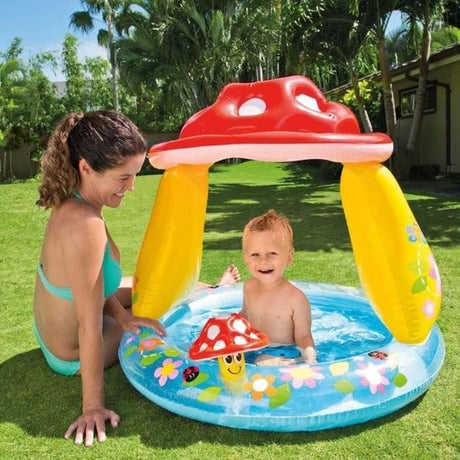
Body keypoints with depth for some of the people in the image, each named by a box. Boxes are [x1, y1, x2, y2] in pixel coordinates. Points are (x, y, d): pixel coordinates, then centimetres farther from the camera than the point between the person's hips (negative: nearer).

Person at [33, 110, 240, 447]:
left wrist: (122, 316, -12)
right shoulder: (86, 224, -38)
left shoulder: (68, 204, -10)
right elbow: (90, 326, -34)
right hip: (75, 356, -7)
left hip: (52, 333, 7)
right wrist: (94, 406, -27)